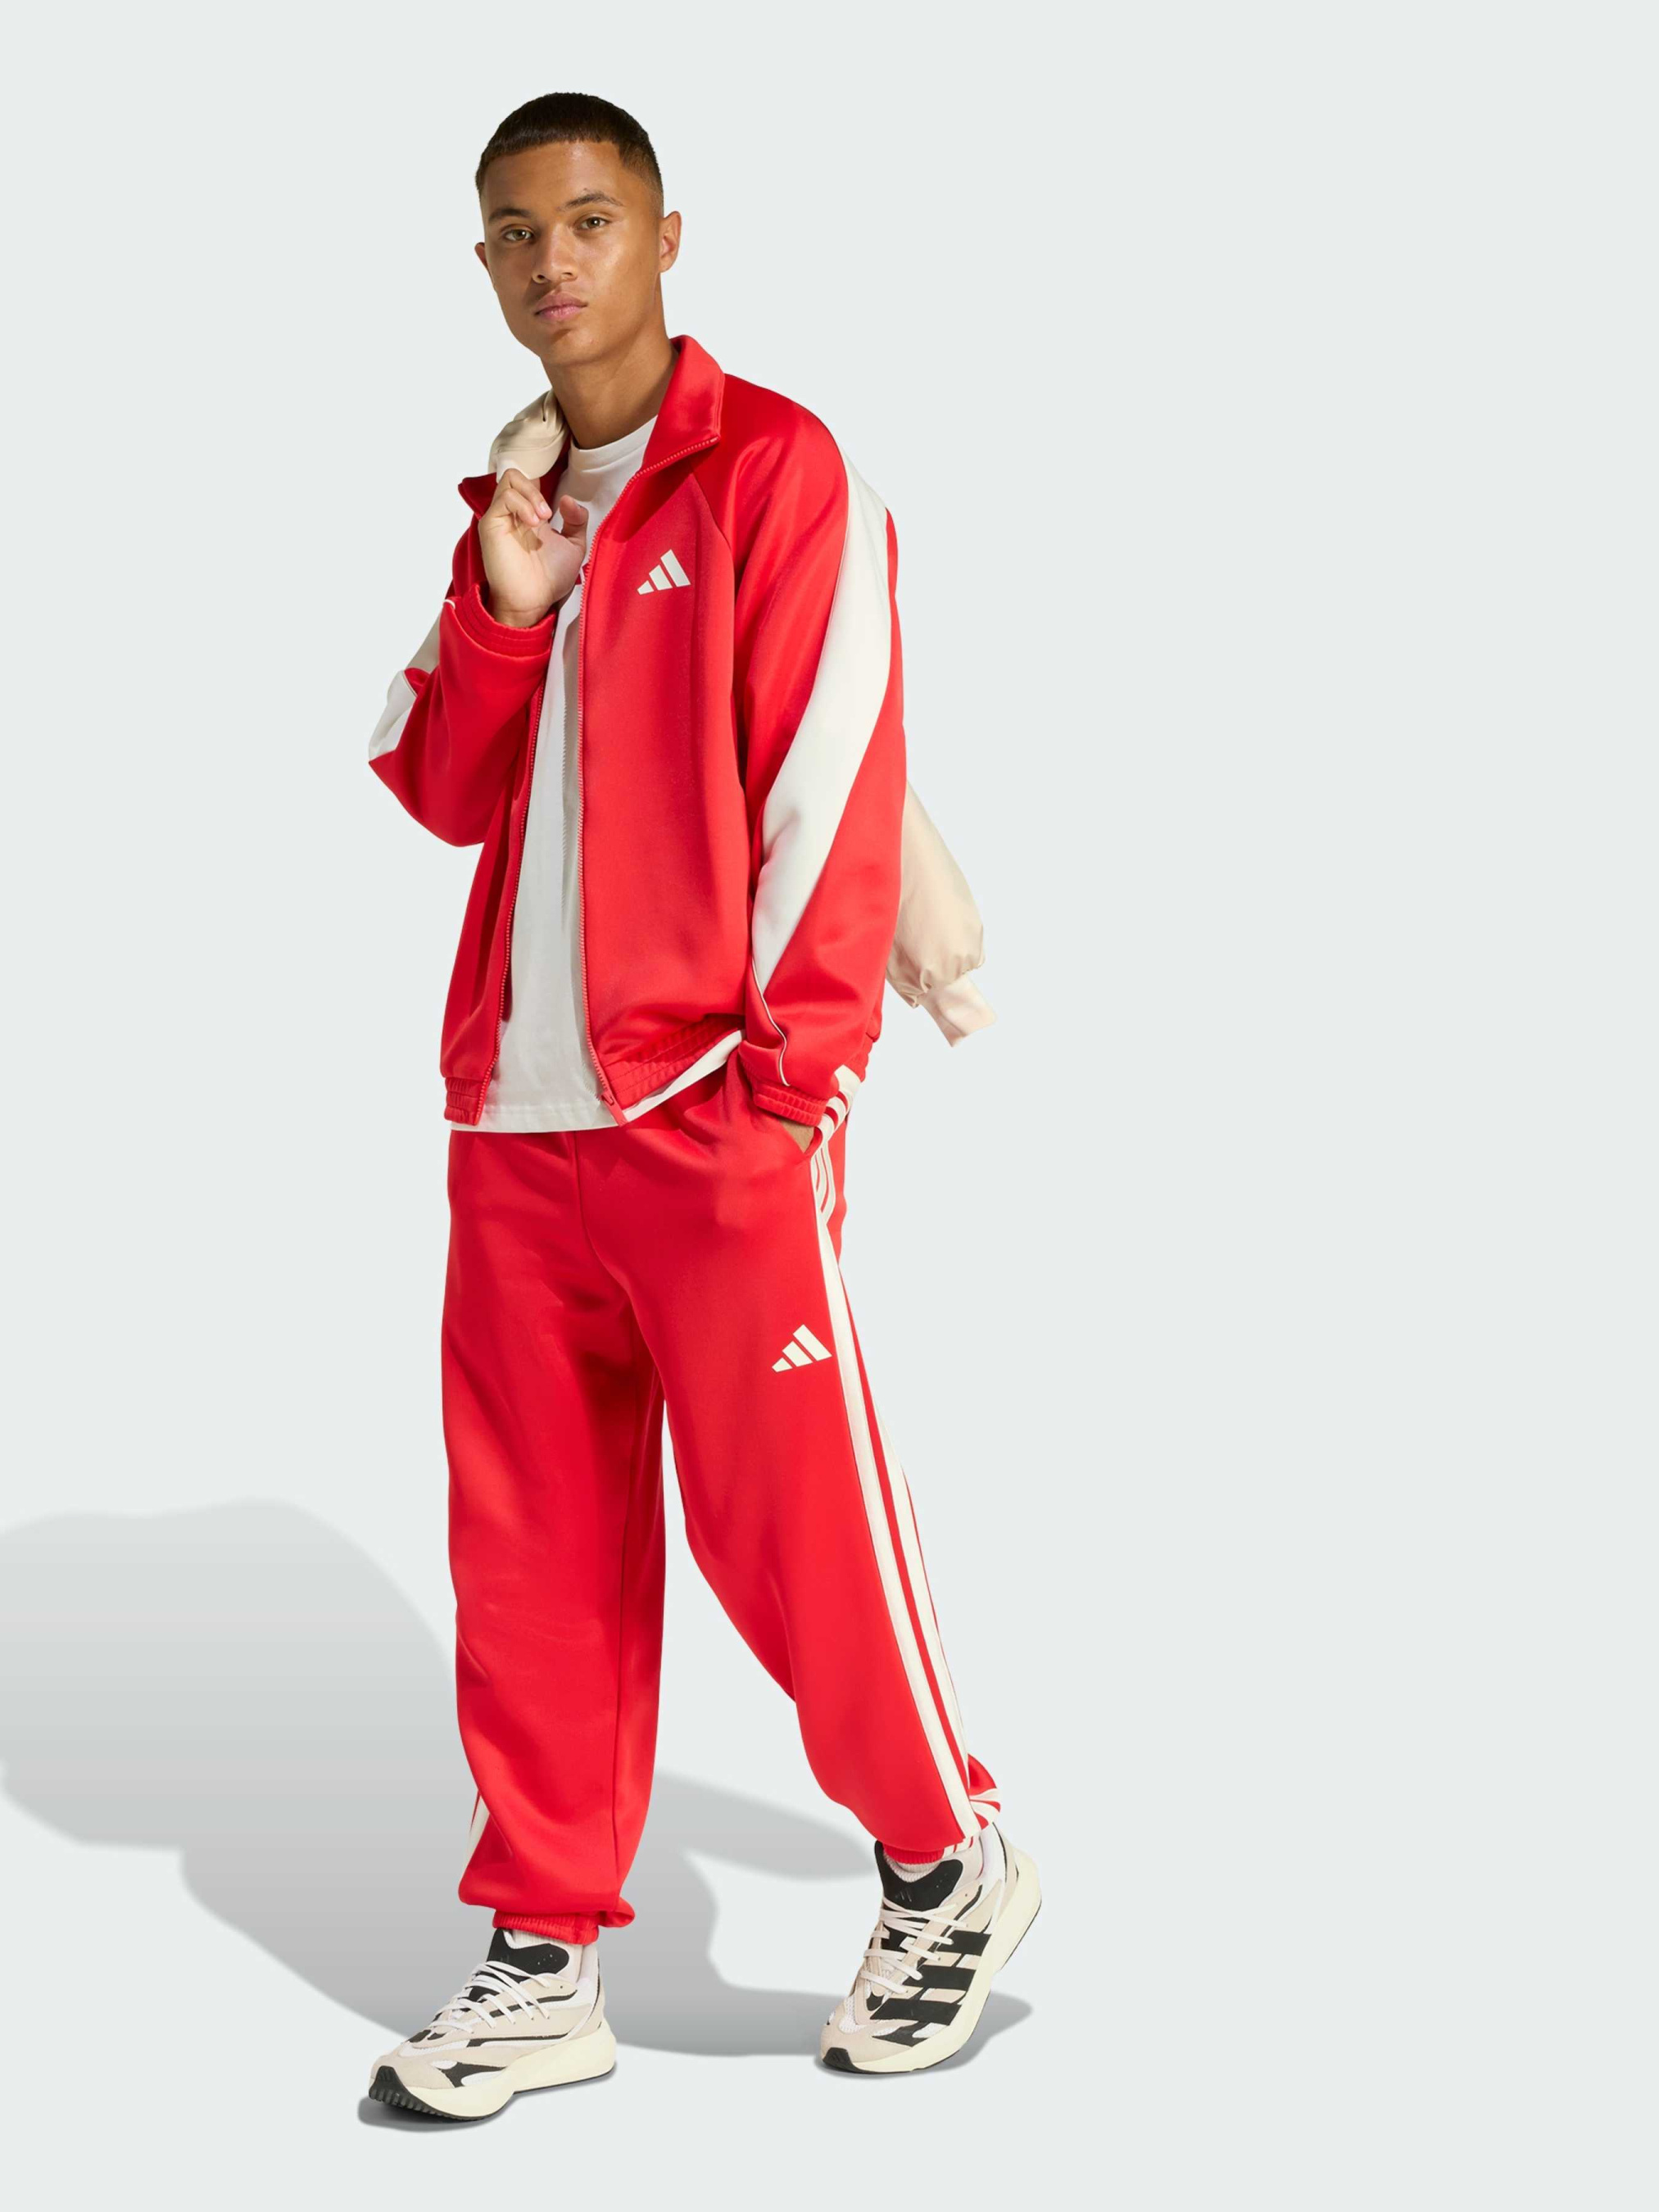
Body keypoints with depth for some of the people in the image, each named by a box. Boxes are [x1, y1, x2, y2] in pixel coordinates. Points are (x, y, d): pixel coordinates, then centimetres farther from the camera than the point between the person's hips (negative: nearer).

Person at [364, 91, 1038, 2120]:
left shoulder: (776, 471, -3)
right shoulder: (515, 502, 17)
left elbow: (833, 775, -9)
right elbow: (441, 792, 13)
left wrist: (794, 1063, -14)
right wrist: (500, 603, -4)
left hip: (710, 1110, -6)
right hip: (516, 1116, 6)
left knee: (796, 1519, -3)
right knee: (531, 1550, 7)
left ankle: (948, 1864, 19)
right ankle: (543, 1961, 17)